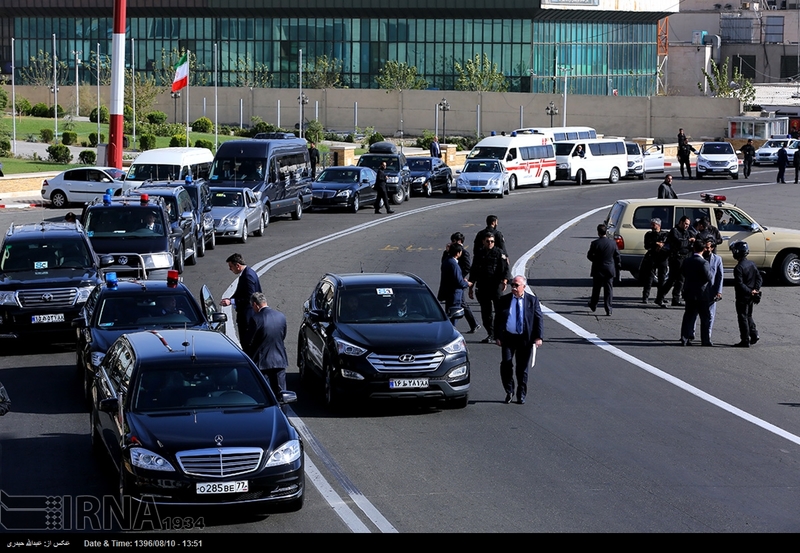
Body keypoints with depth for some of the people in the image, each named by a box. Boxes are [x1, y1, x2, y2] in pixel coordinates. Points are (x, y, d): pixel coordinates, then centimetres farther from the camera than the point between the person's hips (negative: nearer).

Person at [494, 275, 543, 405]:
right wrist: (497, 336, -1)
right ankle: (509, 392, 9)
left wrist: (538, 337, -8)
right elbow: (498, 319, 8)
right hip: (508, 337, 1)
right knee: (506, 364, -9)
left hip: (525, 339, -1)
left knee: (522, 368, 6)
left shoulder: (532, 300, 3)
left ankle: (521, 395, 17)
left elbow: (539, 320, 2)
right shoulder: (504, 300, 6)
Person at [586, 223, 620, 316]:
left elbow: (589, 255, -7)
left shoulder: (595, 243, -14)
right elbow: (617, 256, 2)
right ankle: (608, 309, 0)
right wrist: (617, 267, 16)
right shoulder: (613, 243, -5)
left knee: (596, 288, 15)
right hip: (610, 269, 2)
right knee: (609, 289, 4)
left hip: (598, 270, -2)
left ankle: (593, 305, 32)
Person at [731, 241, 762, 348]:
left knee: (742, 318, 0)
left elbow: (739, 284, -25)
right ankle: (754, 334, 19)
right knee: (749, 316, 22)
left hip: (742, 297, -8)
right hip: (751, 298, 8)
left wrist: (750, 291, -19)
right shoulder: (752, 264, 5)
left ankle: (745, 341, 3)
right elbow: (759, 277, 7)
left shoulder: (738, 268, -21)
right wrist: (756, 289, -2)